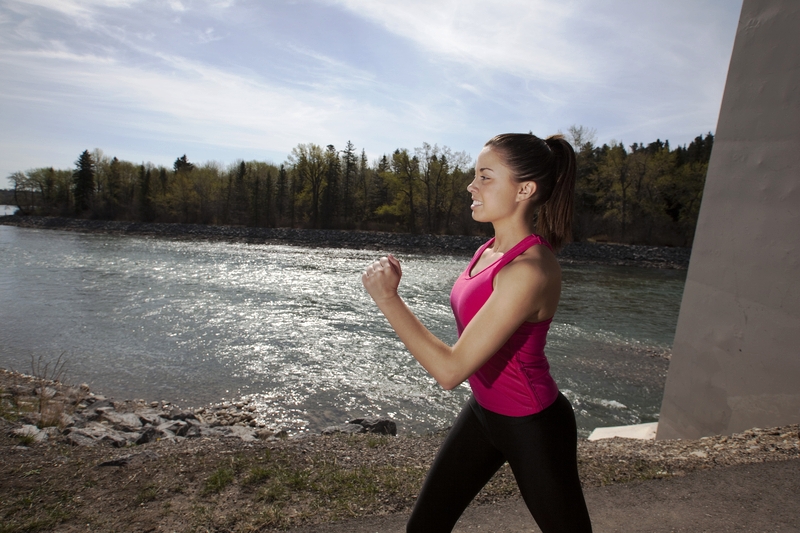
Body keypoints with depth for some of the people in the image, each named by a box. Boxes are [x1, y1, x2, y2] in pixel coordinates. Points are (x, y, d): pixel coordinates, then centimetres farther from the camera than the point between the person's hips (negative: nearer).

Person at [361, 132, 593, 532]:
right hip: (482, 411, 8)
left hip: (532, 427, -7)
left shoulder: (528, 270, -31)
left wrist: (387, 298, -27)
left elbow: (450, 370, -31)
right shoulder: (491, 249, -4)